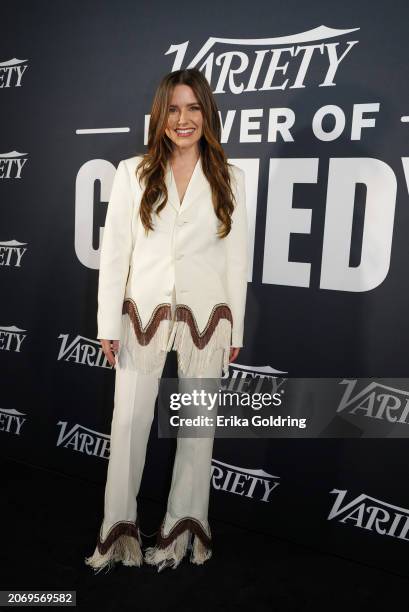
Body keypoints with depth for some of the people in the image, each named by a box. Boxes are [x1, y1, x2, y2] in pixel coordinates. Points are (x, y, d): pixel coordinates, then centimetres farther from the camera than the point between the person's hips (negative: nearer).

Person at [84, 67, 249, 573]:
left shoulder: (228, 178, 2)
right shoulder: (132, 173, 1)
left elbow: (236, 256, 3)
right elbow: (114, 251, 0)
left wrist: (235, 329, 3)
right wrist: (108, 324, -3)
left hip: (207, 317, 1)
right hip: (144, 315, 0)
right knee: (129, 422, 6)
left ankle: (184, 527, 29)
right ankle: (118, 527, 26)